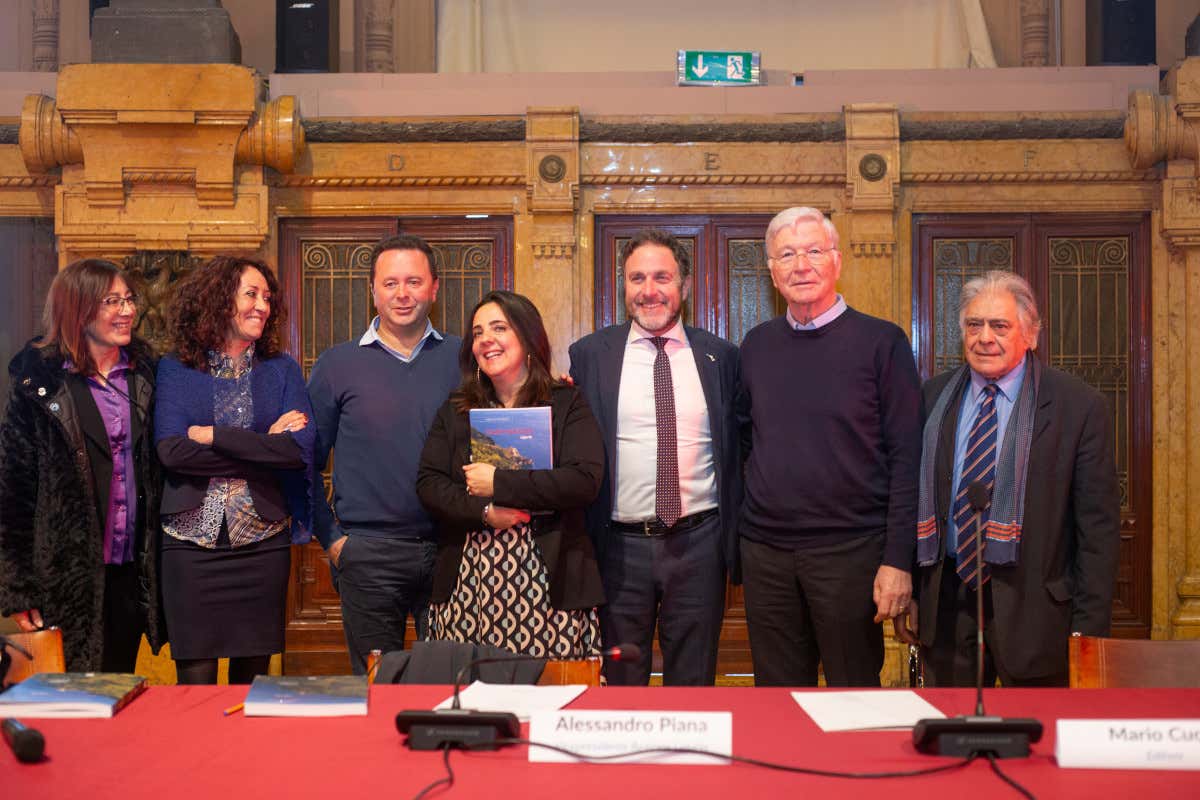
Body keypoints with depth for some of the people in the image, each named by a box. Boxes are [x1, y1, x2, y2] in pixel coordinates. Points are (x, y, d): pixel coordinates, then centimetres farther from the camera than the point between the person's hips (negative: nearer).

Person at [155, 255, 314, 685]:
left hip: (263, 541, 1)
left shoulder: (281, 369, 8)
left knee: (252, 677, 8)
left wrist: (213, 436, -9)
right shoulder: (175, 369, 4)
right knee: (195, 681, 1)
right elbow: (171, 450, -10)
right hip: (191, 541, -1)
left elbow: (301, 448, -7)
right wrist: (264, 448, -10)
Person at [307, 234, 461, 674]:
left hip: (451, 551, 1)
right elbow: (307, 460, 5)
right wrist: (331, 538, 0)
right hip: (369, 554, -1)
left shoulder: (462, 358, 5)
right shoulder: (337, 365, 2)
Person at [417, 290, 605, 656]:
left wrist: (497, 484, -10)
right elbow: (428, 483, 5)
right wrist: (483, 512, -12)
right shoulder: (455, 410, 14)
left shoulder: (567, 404, 4)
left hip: (546, 585, -2)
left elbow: (585, 481, -10)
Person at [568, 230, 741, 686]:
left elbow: (737, 448, 9)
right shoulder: (589, 354, 3)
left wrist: (736, 541, 4)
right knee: (621, 686, 11)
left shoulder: (720, 356, 5)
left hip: (698, 543, 1)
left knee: (694, 684, 11)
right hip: (619, 545, 0)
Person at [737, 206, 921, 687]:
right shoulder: (756, 345, 8)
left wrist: (898, 560, -13)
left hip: (850, 551, -4)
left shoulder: (881, 342, -4)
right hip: (765, 552, 4)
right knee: (778, 695, 14)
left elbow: (906, 458, -8)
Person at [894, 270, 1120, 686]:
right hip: (945, 602, 3)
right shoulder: (932, 398, 4)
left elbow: (1098, 527, -5)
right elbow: (913, 501, 9)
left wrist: (1089, 626, -8)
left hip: (1033, 607, -3)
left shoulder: (1079, 406, -6)